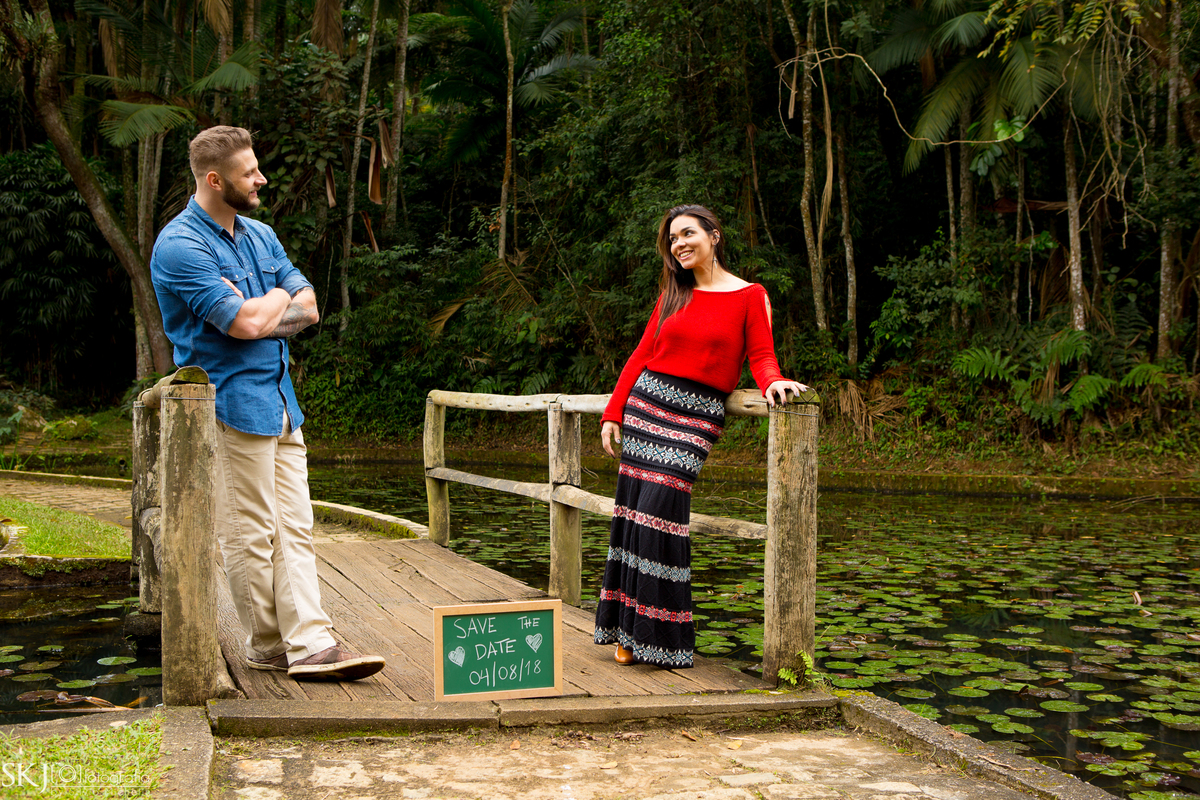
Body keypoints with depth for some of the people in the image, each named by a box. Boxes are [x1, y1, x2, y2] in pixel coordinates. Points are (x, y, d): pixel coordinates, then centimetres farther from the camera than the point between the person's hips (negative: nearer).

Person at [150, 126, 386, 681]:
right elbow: (246, 322, -21)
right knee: (251, 536, 0)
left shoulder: (260, 235, 16)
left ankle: (310, 644, 3)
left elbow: (308, 306, 11)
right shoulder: (180, 247, -12)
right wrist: (279, 298, 0)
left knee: (294, 529, 3)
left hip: (280, 403, 8)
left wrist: (265, 315, -9)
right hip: (231, 402, -8)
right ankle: (269, 647, 11)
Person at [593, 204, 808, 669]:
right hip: (647, 403, 4)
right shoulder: (673, 294, 14)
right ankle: (630, 631, 9)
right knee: (634, 511, 0)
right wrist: (613, 413, 10)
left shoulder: (750, 295, 3)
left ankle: (663, 638, -2)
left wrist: (772, 382, -26)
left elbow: (761, 356, -3)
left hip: (697, 417, -4)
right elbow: (642, 355, 14)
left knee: (660, 510, -14)